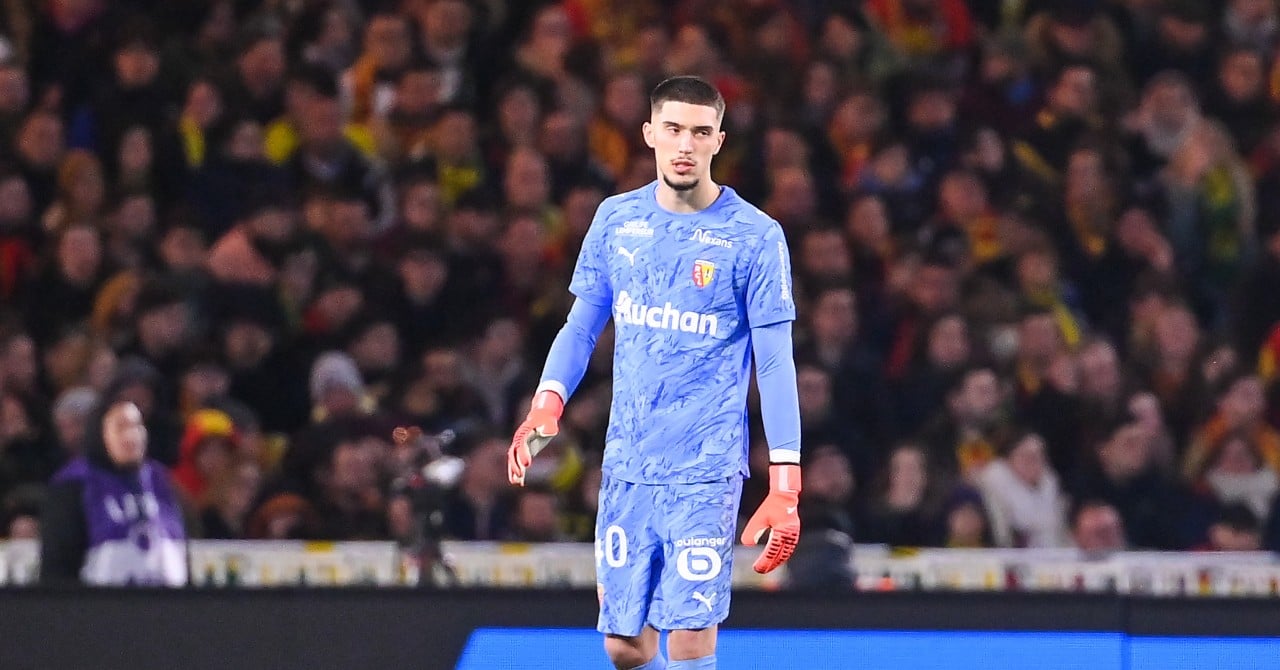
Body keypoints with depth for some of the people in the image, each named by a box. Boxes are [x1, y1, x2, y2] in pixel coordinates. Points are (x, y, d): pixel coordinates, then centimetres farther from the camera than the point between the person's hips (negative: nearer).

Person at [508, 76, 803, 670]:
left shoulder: (755, 236, -5)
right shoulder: (616, 219, 6)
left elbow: (775, 364, -5)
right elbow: (582, 324, 14)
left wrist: (784, 487, -11)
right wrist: (547, 405, -5)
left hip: (706, 471, -4)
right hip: (625, 465, 4)